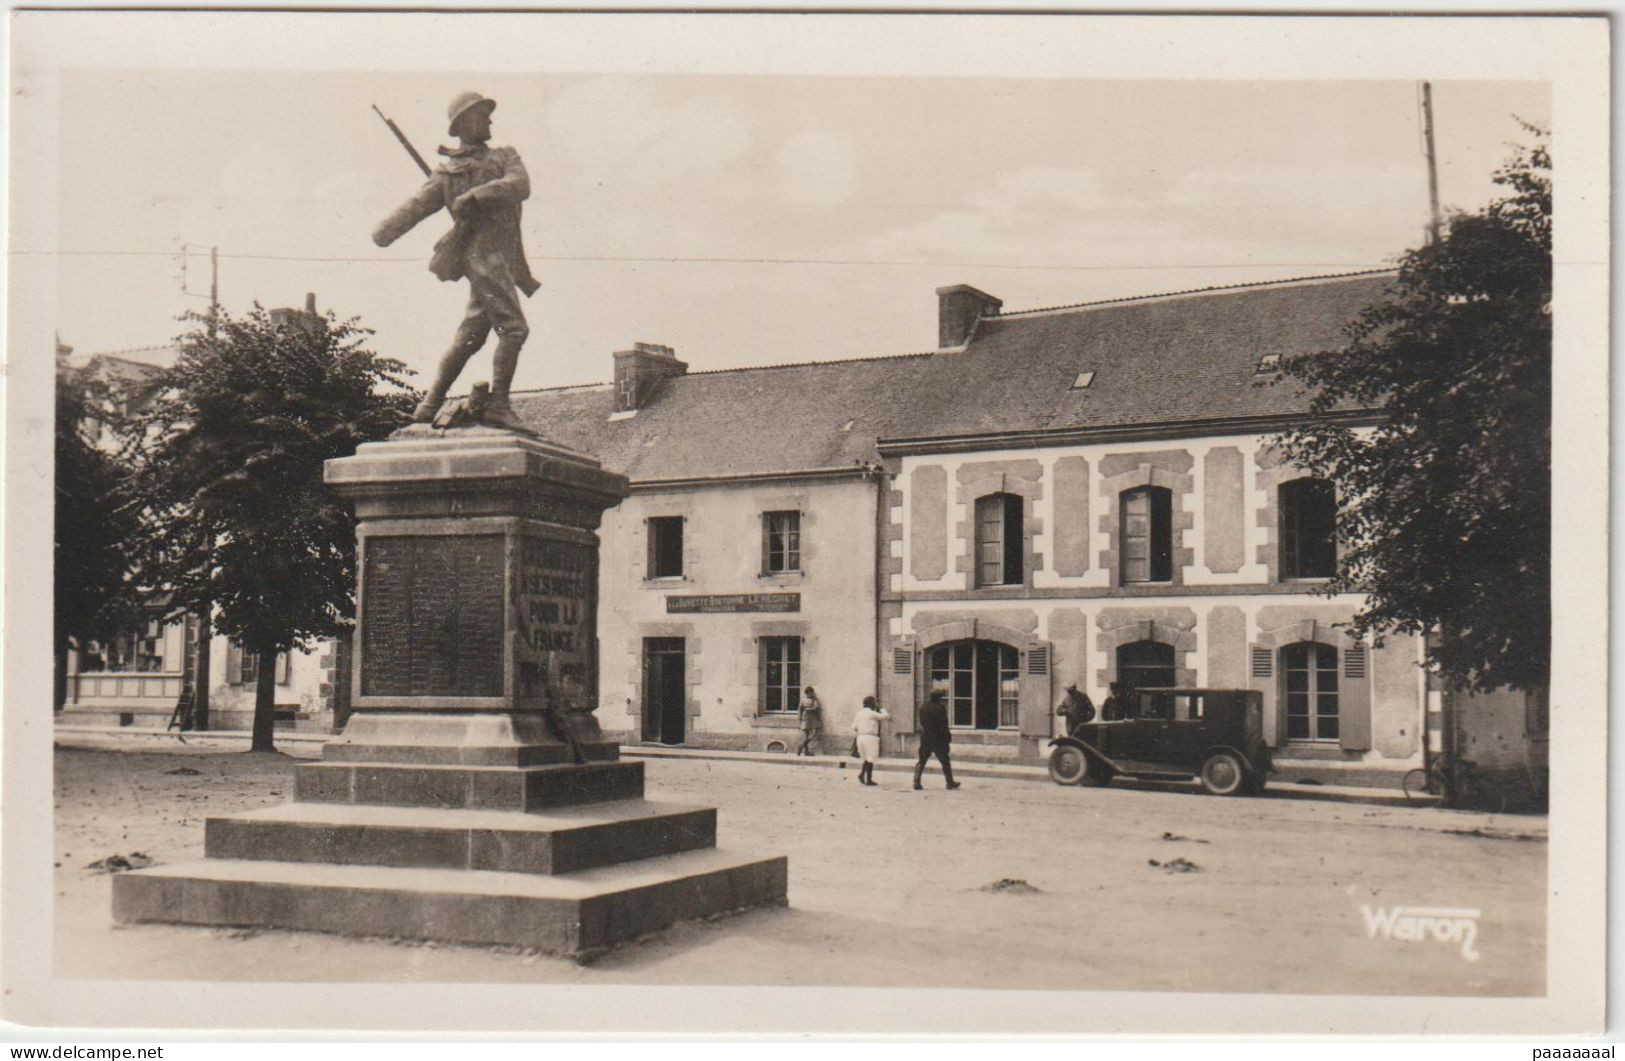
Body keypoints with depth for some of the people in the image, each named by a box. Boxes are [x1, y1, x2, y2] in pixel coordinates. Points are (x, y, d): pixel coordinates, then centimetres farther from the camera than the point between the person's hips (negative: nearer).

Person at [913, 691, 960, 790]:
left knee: (921, 761, 6)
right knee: (945, 761, 7)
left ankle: (916, 781, -5)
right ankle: (950, 782, 13)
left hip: (925, 738, 4)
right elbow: (944, 725, -11)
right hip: (939, 740, -4)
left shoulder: (923, 708, 6)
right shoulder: (940, 708, -10)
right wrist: (948, 736, -3)